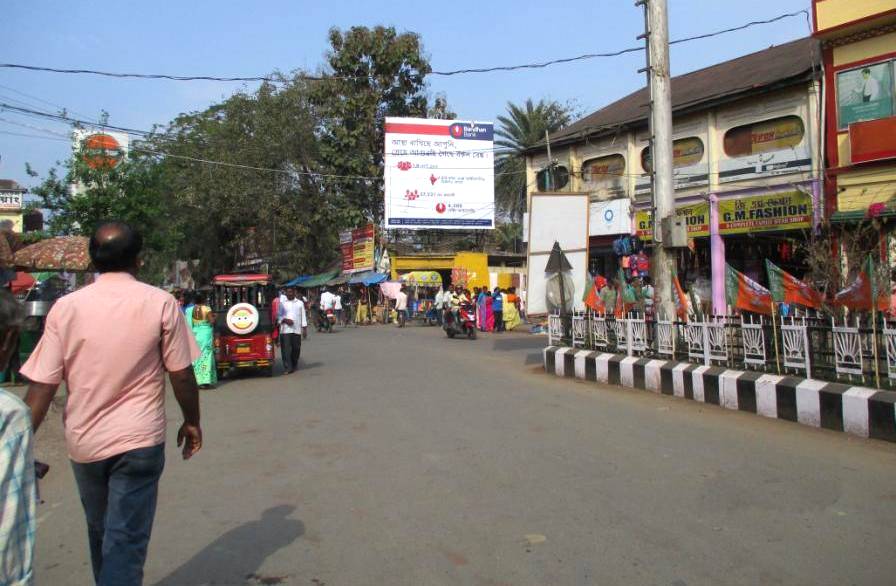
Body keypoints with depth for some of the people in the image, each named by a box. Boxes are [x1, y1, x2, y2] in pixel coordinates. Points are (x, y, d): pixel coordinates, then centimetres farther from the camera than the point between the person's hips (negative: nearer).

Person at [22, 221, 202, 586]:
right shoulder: (160, 303, -9)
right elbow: (181, 375, -6)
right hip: (139, 440, -3)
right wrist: (192, 422, 8)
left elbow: (42, 385, -7)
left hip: (83, 442, 3)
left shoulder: (66, 307, -4)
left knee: (100, 532, 24)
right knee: (125, 541, 4)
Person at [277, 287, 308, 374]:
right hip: (285, 330, -1)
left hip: (297, 330, 1)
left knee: (296, 349, 5)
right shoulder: (282, 304, 8)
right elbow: (278, 316, 6)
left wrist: (305, 329, 5)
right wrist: (285, 320, -13)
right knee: (286, 349, -8)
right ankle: (287, 368, -7)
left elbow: (303, 317, 10)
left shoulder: (300, 303, 11)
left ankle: (294, 365, 24)